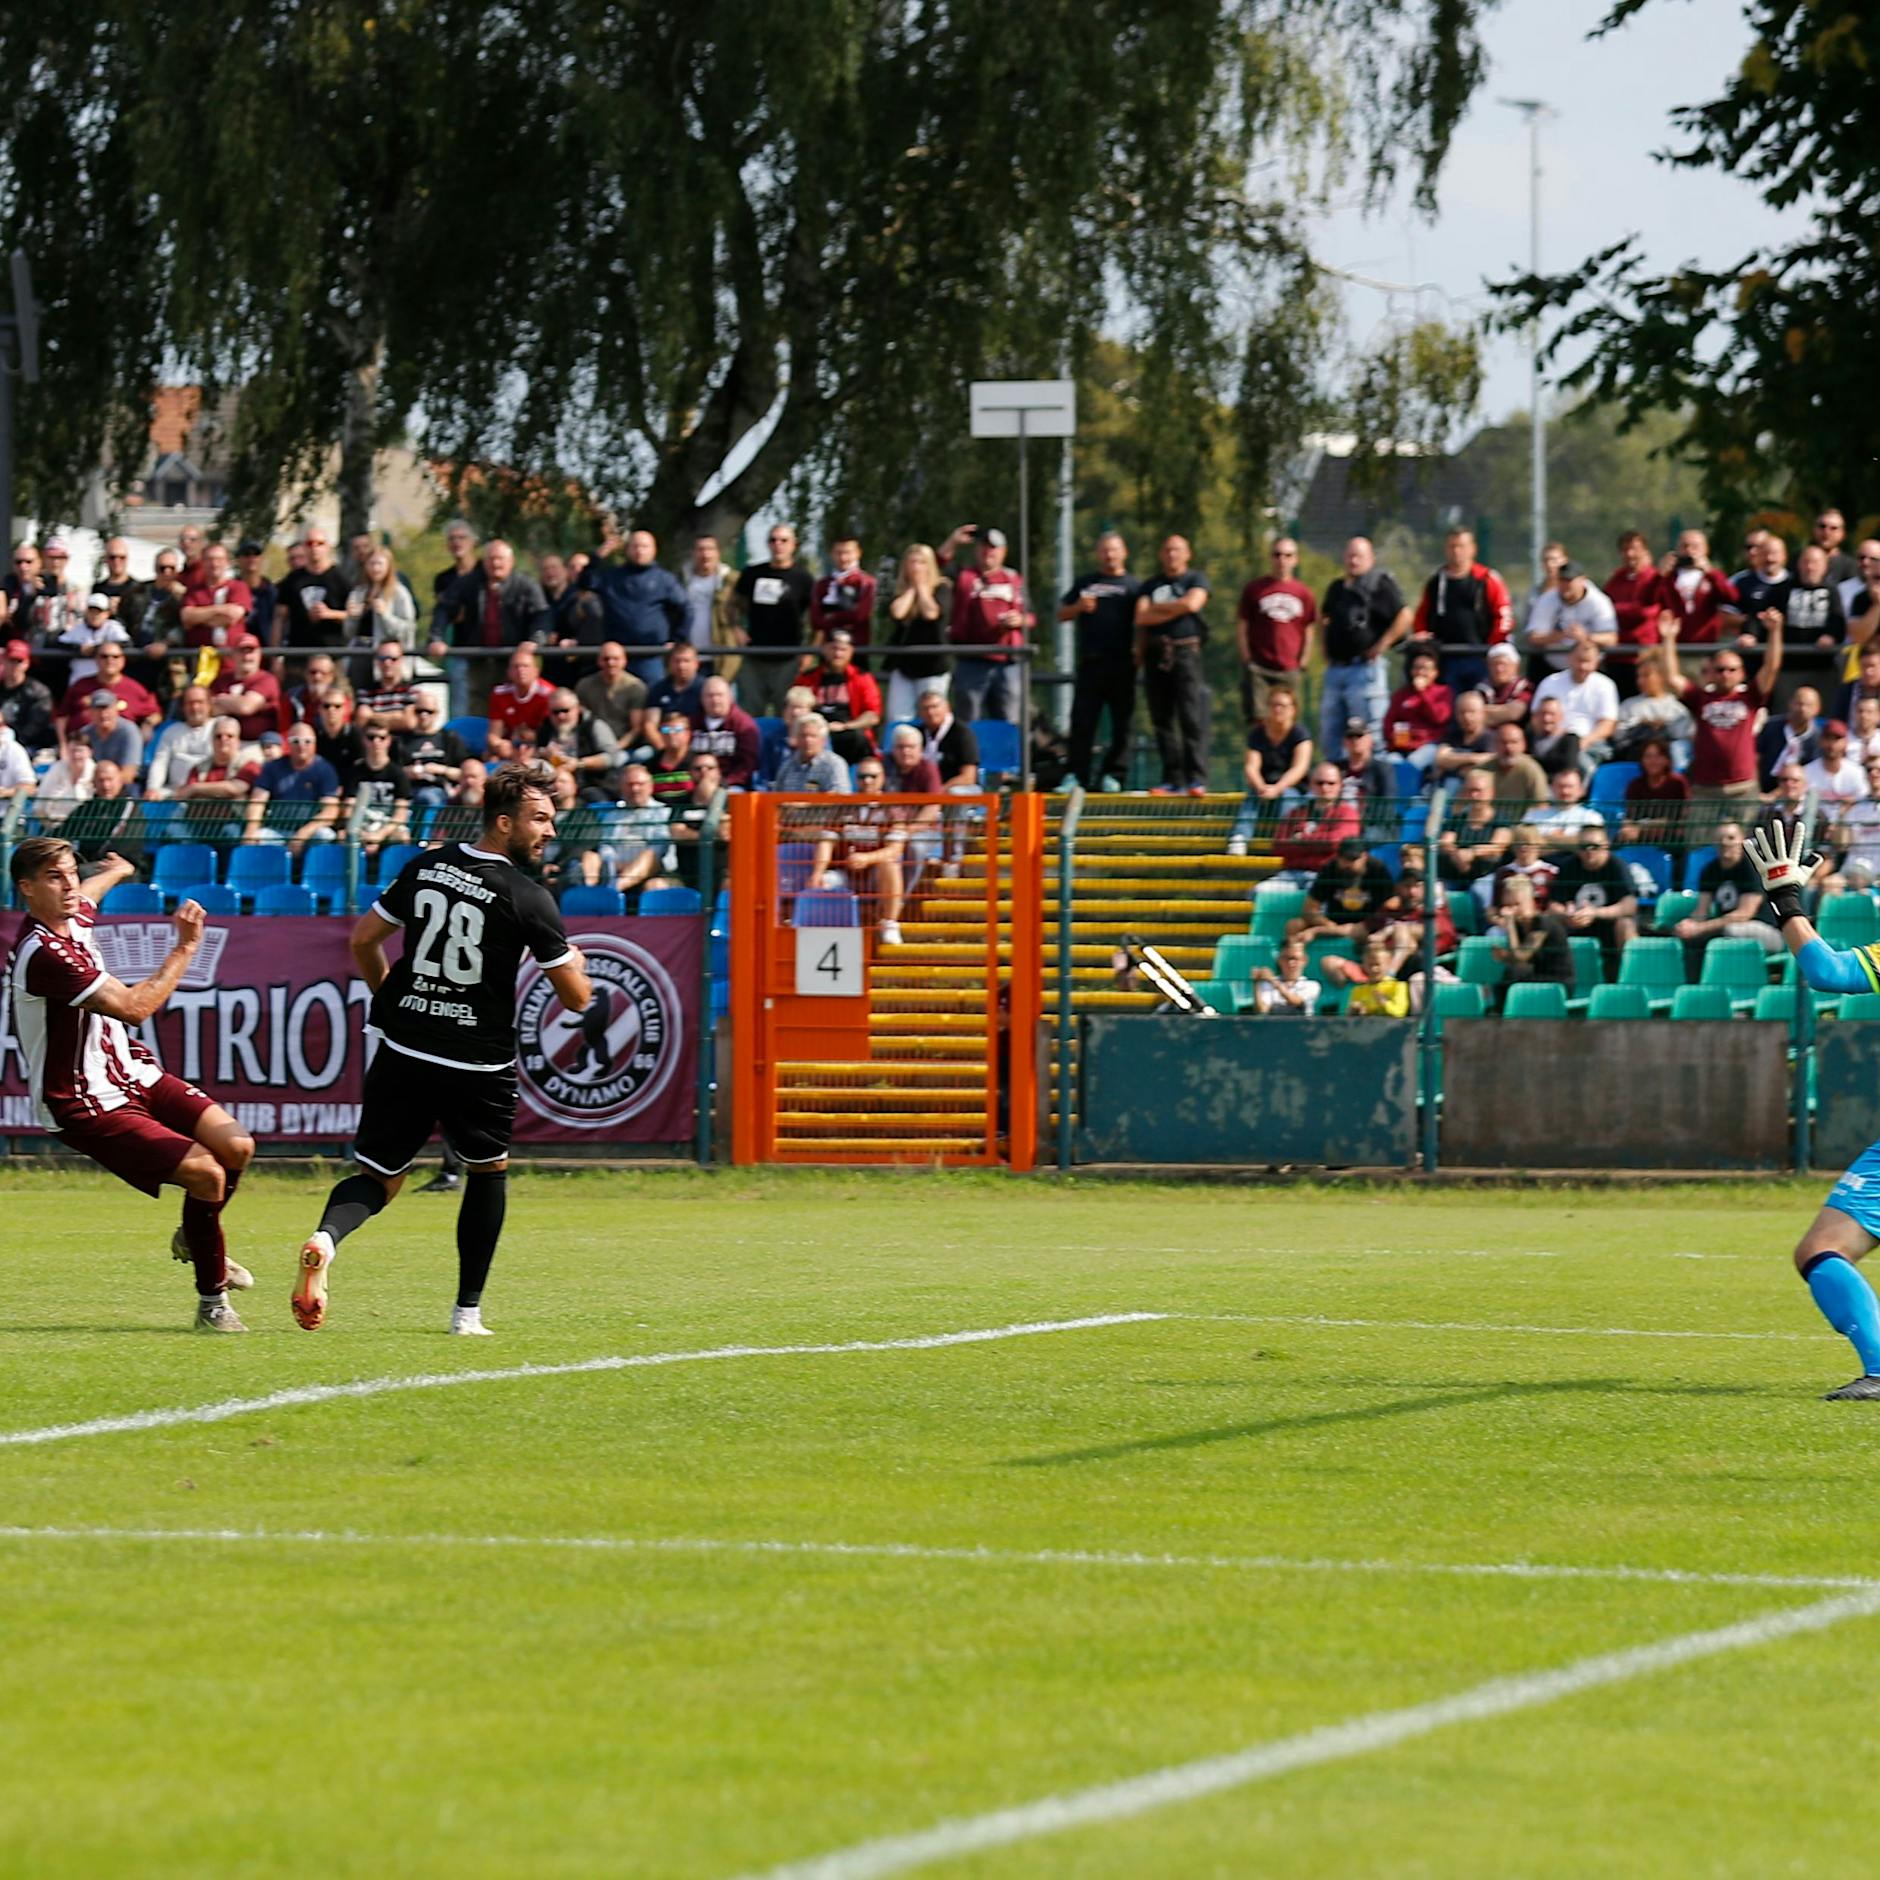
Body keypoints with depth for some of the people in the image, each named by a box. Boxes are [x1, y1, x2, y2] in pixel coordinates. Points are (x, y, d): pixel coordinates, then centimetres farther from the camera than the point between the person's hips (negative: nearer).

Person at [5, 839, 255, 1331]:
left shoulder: (73, 919, 5)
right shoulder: (42, 953, -25)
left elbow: (88, 892, 34)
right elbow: (134, 1008, -26)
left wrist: (117, 872, 55)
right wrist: (186, 948, -20)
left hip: (132, 1076, 9)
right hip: (85, 1107, -9)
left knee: (236, 1146, -5)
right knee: (206, 1173, -20)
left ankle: (195, 1239, 23)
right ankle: (212, 1302, -2)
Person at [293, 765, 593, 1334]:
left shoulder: (425, 866, 5)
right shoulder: (528, 899, -10)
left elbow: (363, 940, 12)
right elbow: (576, 997, -7)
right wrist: (574, 962, 16)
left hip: (402, 1052, 3)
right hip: (478, 1063, -3)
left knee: (378, 1178, 10)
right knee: (488, 1170, 21)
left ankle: (325, 1238, -24)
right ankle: (467, 1310, 20)